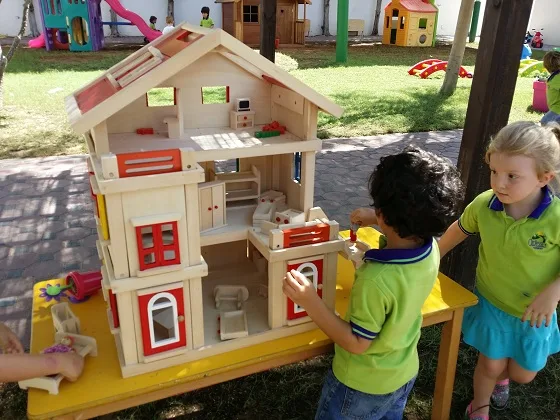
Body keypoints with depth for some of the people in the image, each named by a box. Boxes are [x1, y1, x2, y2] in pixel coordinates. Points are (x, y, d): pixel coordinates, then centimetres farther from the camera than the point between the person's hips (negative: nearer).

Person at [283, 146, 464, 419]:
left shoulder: (376, 279, -41)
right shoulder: (432, 249, -17)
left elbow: (357, 343, -29)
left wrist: (310, 302, -34)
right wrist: (377, 221, 8)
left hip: (363, 385, -6)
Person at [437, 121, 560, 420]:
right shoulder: (483, 204, -21)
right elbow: (460, 230, 1)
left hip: (534, 312, 0)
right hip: (491, 302, 0)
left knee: (523, 374, 20)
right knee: (491, 364, 12)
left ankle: (501, 377, 57)